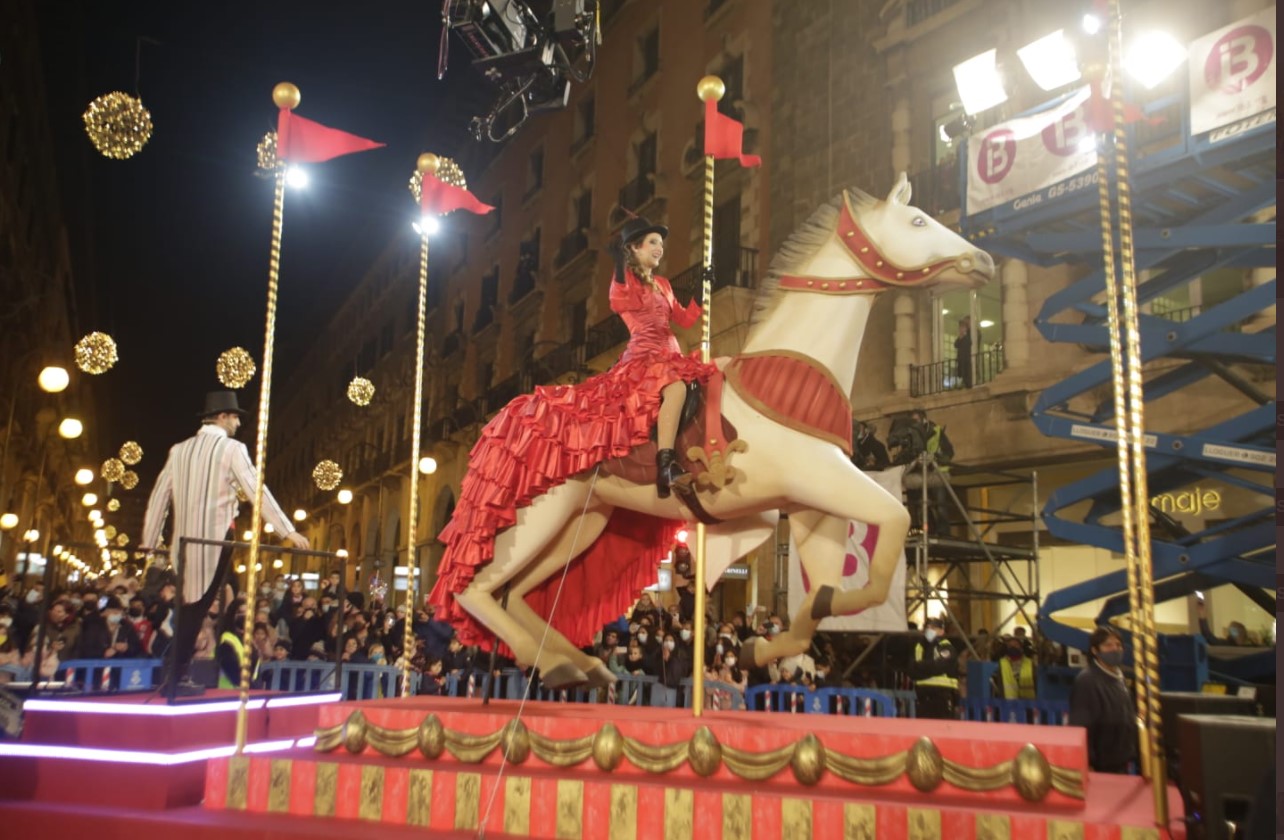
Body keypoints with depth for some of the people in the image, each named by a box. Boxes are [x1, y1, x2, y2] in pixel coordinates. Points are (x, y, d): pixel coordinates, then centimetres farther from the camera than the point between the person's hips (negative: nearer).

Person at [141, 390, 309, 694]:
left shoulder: (179, 450, 12)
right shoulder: (232, 448, -3)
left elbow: (159, 497, 11)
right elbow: (257, 491, -10)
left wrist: (149, 544, 17)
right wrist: (288, 531, -10)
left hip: (184, 538, 5)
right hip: (216, 537, -5)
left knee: (189, 605, 13)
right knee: (197, 606, -1)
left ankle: (178, 673, 12)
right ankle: (178, 675, -1)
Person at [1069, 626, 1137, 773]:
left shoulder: (1119, 679, 11)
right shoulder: (1086, 680, -18)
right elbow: (1081, 726, -22)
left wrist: (1130, 756, 17)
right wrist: (1088, 765, -24)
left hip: (1121, 763, 9)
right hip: (1101, 766, -9)